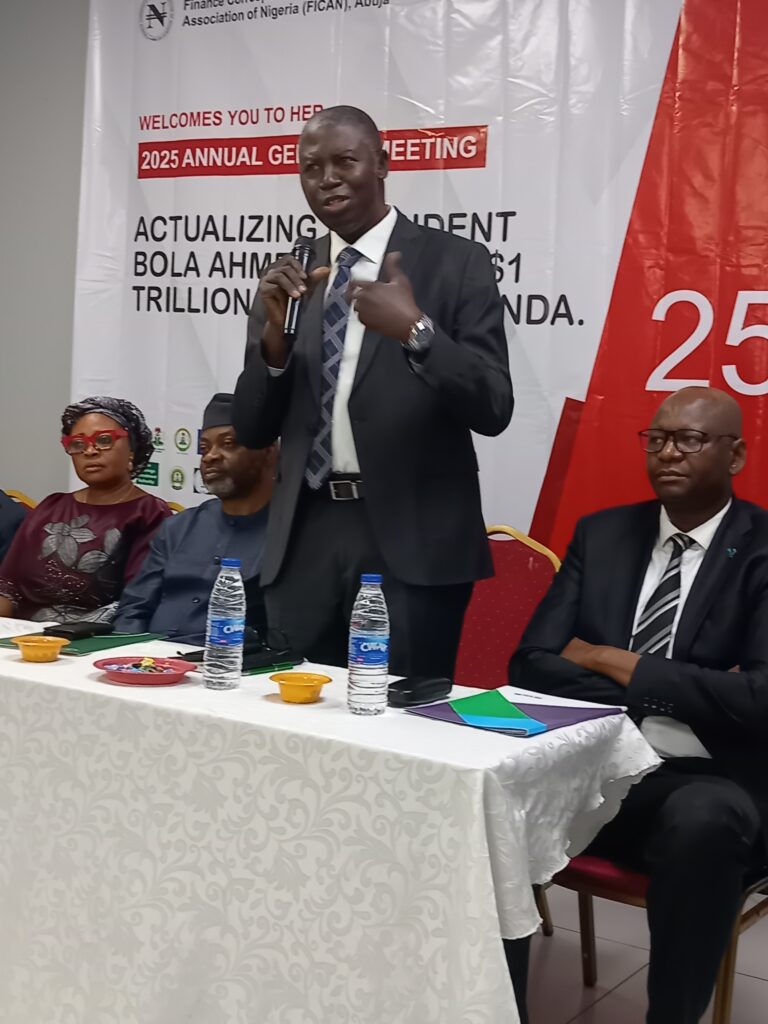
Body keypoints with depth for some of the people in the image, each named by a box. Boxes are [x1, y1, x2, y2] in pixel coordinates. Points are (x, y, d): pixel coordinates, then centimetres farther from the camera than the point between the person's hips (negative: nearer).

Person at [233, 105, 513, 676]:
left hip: (411, 540, -4)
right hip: (305, 540, 4)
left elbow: (493, 410, -9)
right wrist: (274, 334, -9)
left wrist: (415, 330, -23)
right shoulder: (291, 278, 10)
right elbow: (252, 430, 7)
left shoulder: (455, 263, -2)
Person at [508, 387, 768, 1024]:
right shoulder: (601, 535, 10)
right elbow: (532, 665, 2)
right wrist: (672, 689, -12)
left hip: (708, 783, -3)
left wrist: (615, 663, -11)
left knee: (701, 821, -37)